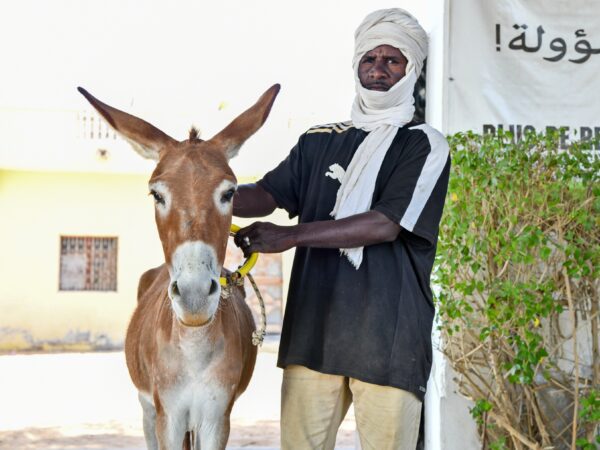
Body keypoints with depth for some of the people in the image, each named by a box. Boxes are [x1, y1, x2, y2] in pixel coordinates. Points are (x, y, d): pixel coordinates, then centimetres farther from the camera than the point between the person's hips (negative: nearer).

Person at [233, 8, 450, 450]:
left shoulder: (425, 145, 1)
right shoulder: (320, 141, 16)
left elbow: (385, 224, -11)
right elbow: (268, 193, 6)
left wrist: (290, 236, -17)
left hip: (388, 337, -4)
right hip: (312, 326, 4)